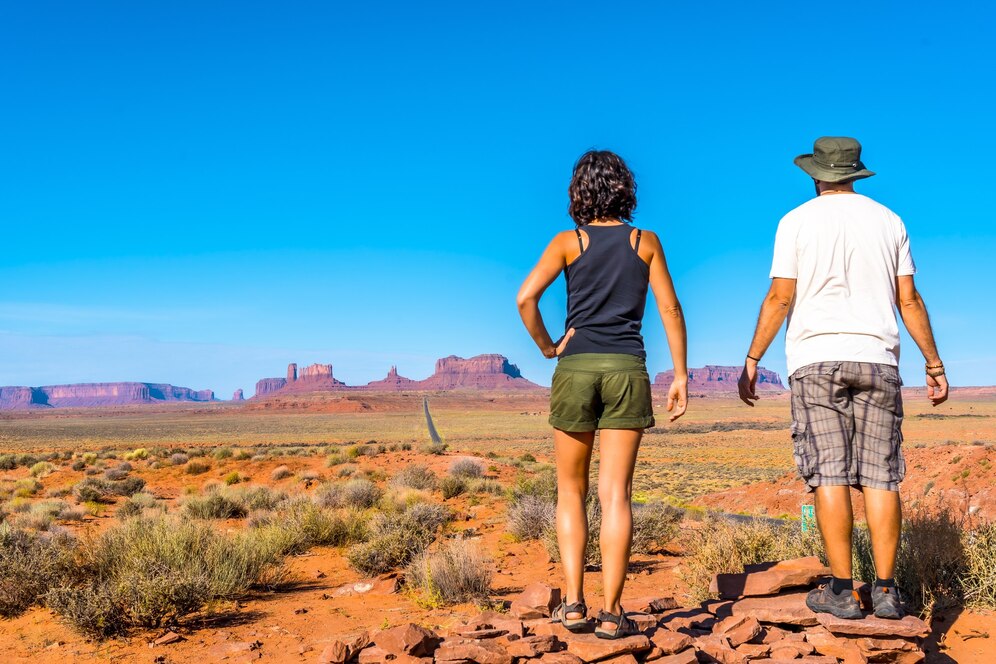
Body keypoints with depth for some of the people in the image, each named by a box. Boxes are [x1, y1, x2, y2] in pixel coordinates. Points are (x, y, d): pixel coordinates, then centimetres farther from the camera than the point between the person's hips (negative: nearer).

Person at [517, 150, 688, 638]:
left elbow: (526, 298, -8)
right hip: (626, 369, 0)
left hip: (575, 369, 0)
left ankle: (573, 601, 5)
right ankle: (610, 612, -2)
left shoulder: (568, 242, 5)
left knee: (571, 491, 12)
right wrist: (681, 375, 6)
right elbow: (670, 310, 3)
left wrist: (547, 347, 4)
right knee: (615, 494, 0)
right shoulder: (646, 242, 9)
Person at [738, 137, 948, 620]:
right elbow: (909, 301, 8)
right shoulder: (888, 221, 11)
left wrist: (751, 361, 0)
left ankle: (841, 590, -4)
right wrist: (934, 365, 14)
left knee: (829, 474, -4)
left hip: (817, 361, -3)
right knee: (879, 476, 2)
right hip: (877, 360, 3)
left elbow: (780, 297, -5)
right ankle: (885, 591, 1)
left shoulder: (797, 222, 2)